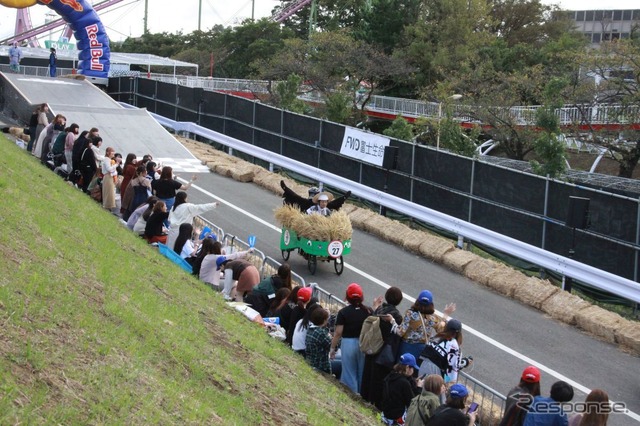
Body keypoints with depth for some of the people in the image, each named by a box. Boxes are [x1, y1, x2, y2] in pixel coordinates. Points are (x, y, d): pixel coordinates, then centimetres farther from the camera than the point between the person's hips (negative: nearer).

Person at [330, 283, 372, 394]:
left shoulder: (343, 312, -10)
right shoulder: (368, 311, -3)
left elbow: (338, 333, -8)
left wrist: (332, 348, 1)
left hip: (348, 343, -3)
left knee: (349, 373, 8)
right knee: (363, 372, 16)